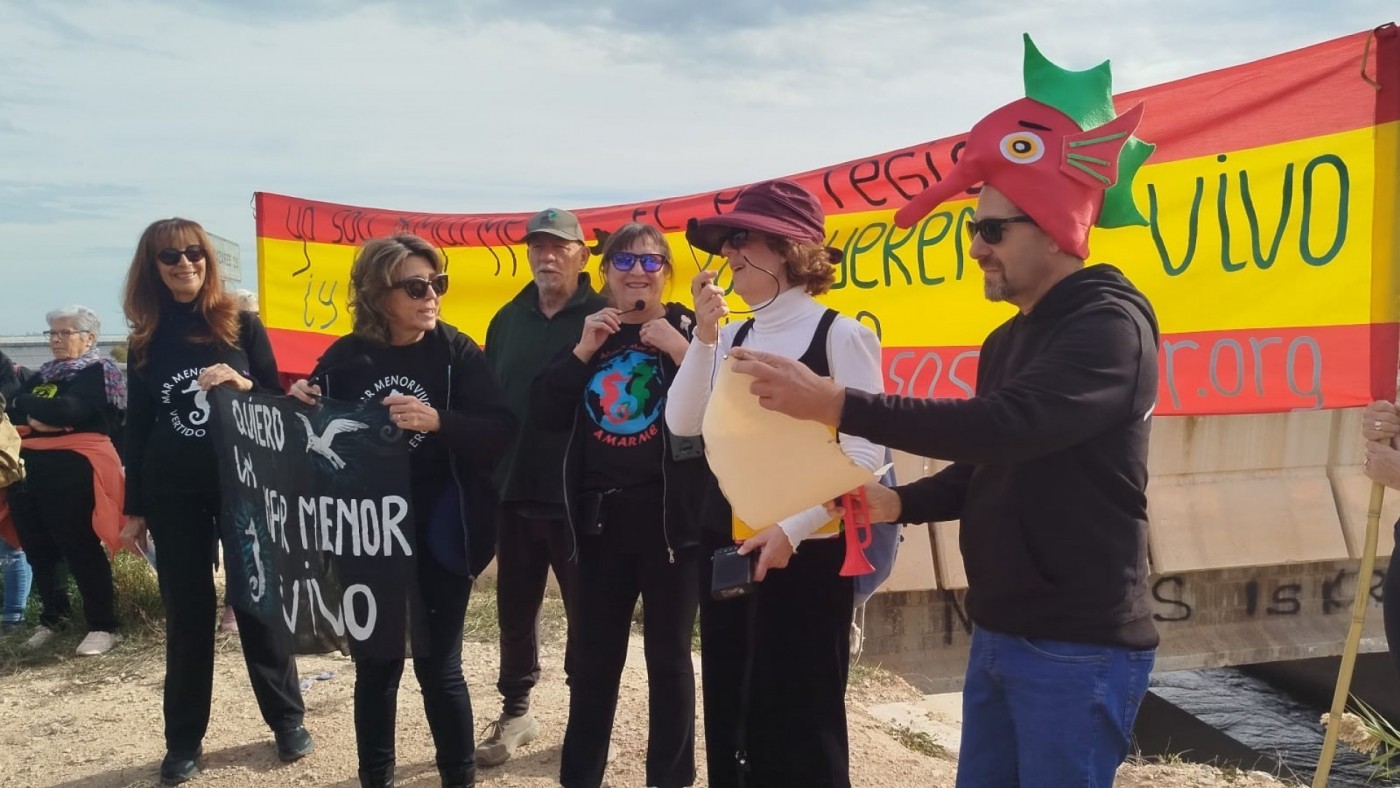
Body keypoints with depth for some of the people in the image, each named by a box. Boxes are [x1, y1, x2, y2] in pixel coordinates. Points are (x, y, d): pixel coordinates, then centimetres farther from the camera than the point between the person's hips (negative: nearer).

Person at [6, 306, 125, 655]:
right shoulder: (42, 375, 22)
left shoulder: (97, 372, -1)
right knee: (38, 549, 11)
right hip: (30, 469, 7)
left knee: (80, 548, -5)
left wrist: (27, 405, -3)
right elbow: (12, 415, 11)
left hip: (73, 470, -7)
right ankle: (53, 616, 28)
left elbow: (69, 410, -17)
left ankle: (103, 626, 2)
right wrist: (41, 419, -9)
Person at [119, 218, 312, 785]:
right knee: (186, 613, 7)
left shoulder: (241, 325, 0)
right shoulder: (146, 341, 6)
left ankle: (287, 720, 18)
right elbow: (138, 428, 9)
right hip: (174, 493, 2)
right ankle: (183, 741, 17)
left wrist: (244, 385, -20)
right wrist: (134, 508, 7)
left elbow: (279, 403, 1)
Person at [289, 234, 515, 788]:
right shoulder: (344, 357, 0)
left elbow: (501, 430, -13)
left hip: (439, 535, -2)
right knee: (374, 666, 12)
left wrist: (438, 420, -28)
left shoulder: (456, 351, -6)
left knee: (438, 666, 6)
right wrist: (300, 406, -10)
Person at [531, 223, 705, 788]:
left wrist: (682, 351, -20)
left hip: (670, 515, -3)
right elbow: (544, 415, 0)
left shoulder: (688, 329, -1)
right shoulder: (587, 331, 10)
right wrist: (583, 350, -8)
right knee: (593, 655, 10)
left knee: (668, 655, 8)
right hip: (601, 515, 3)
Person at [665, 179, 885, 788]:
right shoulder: (732, 337, 9)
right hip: (723, 546, 6)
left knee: (799, 724, 4)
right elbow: (683, 424, -1)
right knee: (730, 718, 16)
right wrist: (704, 337, -8)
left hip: (806, 553, -6)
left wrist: (791, 528, -21)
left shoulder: (840, 334, -10)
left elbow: (864, 456, -15)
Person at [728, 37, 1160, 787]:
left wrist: (836, 403, -32)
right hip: (998, 636, 8)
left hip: (1080, 648, -8)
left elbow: (1005, 428, -31)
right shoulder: (1006, 340, 13)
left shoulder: (1108, 326, -16)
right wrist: (897, 502, -3)